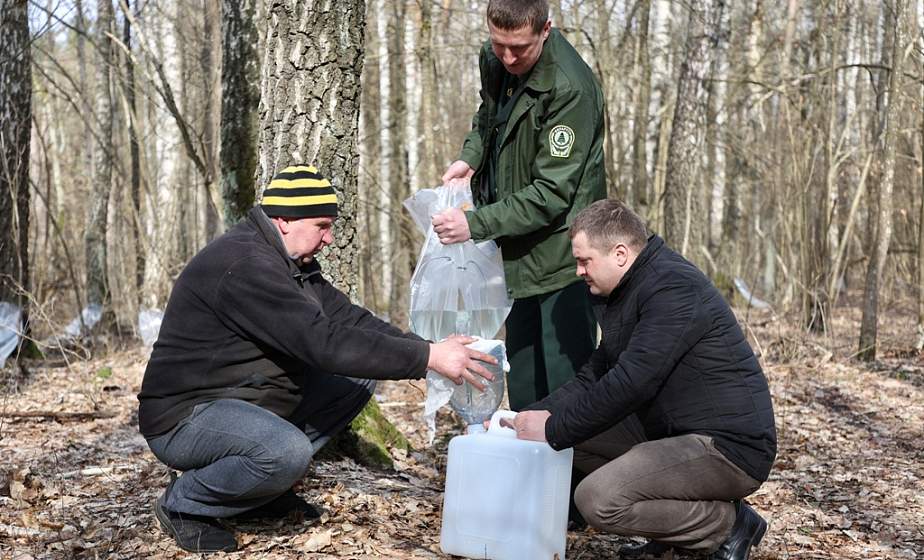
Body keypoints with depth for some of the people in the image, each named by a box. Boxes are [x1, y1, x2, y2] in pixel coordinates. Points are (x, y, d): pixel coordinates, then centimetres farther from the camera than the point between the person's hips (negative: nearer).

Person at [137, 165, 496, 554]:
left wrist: (426, 350, -10)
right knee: (288, 451, -37)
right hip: (184, 418, -10)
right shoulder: (244, 264, -25)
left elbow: (348, 318, 4)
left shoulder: (294, 263, 7)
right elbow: (324, 342, -32)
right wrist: (427, 357, -31)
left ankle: (266, 484, 7)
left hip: (252, 399, 10)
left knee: (359, 377, 3)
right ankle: (183, 503, -8)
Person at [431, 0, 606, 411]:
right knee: (522, 382, 19)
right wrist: (470, 157, 3)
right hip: (517, 252, 8)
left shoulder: (570, 88, -24)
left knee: (566, 379, -5)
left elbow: (552, 192, -24)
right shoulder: (493, 59, 1)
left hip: (561, 258, -8)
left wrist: (476, 224, -27)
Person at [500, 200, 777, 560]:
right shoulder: (624, 296, 13)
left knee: (597, 499, -23)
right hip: (680, 435, 10)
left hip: (731, 448, -10)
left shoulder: (673, 288, -19)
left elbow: (629, 384, -25)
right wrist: (536, 415, 0)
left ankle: (729, 524, -3)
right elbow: (592, 379, 13)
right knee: (575, 434, 9)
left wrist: (553, 430, -16)